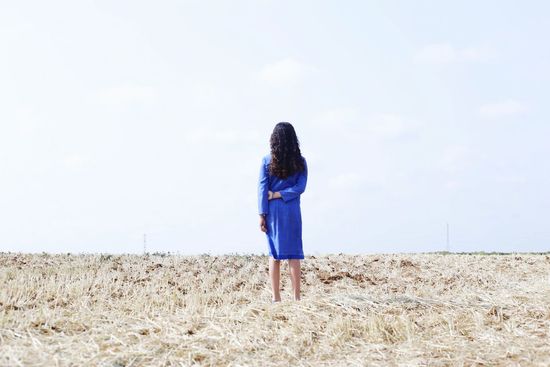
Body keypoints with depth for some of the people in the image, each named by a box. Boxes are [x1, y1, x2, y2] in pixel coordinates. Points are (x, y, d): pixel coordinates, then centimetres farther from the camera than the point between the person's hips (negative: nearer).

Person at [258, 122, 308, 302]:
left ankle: (276, 297, 5)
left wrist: (262, 214, -3)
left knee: (274, 254, 6)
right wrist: (280, 195, -5)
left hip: (272, 212, 0)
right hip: (292, 212, 0)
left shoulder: (267, 161, -3)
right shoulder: (300, 162, -1)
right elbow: (300, 187, -8)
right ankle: (296, 296, 3)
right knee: (294, 254, 5)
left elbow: (262, 188, -5)